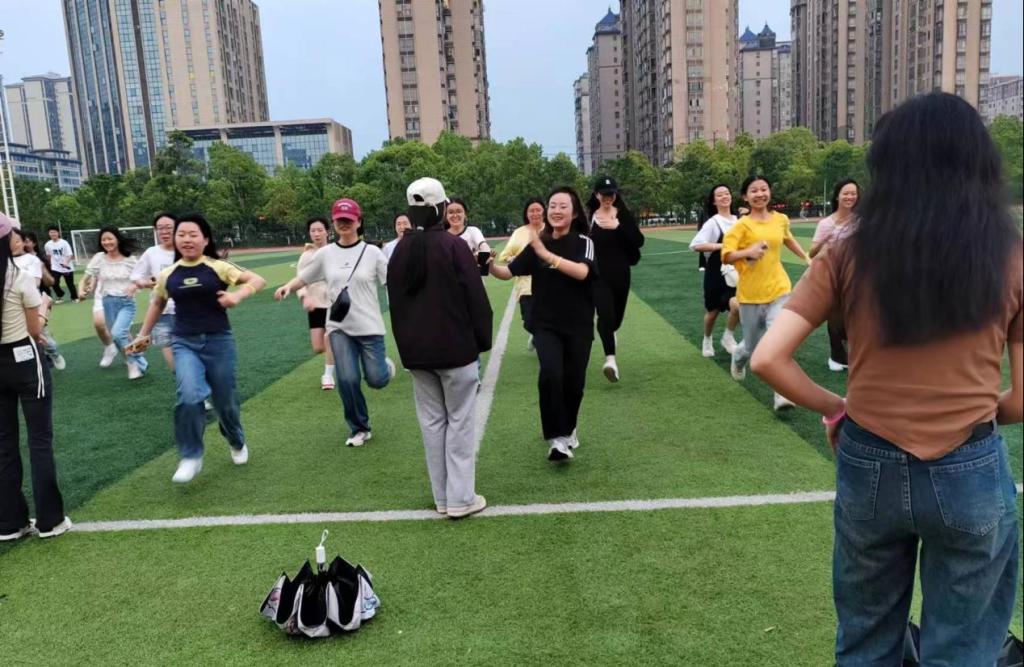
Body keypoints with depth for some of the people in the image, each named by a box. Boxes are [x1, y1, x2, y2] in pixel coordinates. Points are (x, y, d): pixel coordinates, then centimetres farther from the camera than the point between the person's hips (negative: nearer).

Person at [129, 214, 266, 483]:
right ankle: (191, 457, -6)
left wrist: (237, 295, -24)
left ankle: (237, 443, 40)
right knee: (189, 396, -23)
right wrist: (143, 334, 26)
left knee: (225, 402, 9)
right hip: (184, 343, 1)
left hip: (218, 341, -1)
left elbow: (257, 280, -7)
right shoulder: (168, 275, 4)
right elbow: (158, 303, 22)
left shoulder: (218, 267, -6)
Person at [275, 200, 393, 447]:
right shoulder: (325, 254, 2)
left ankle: (386, 367, 37)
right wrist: (287, 287, -9)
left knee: (376, 379, -3)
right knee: (348, 379, -8)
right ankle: (359, 429, 14)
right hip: (339, 327, 2)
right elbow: (303, 278, 10)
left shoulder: (372, 252, -4)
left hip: (369, 326, -1)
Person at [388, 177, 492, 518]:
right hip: (456, 348, -5)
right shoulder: (453, 246, -12)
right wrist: (483, 340, 0)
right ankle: (461, 498, 5)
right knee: (460, 421, 2)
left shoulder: (400, 251, 7)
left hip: (416, 351, 6)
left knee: (432, 422, 12)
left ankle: (442, 497, 18)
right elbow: (476, 298, -12)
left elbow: (396, 302, 12)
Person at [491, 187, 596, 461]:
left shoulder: (584, 242, -6)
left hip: (579, 326, 0)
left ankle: (568, 429, 36)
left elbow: (581, 272, -26)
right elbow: (508, 272, -1)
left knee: (573, 382, 8)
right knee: (550, 374, -21)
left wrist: (547, 255, -30)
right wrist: (490, 266, -21)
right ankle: (556, 438, -11)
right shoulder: (537, 244, 2)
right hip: (546, 325, 1)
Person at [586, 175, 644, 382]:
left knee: (616, 316, 16)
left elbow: (639, 241, -14)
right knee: (605, 314, -21)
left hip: (620, 274, 2)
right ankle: (610, 358, -23)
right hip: (598, 275, -1)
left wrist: (617, 226, -23)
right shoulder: (588, 217, 0)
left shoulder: (624, 215, -2)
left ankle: (608, 333, 51)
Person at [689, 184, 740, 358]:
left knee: (736, 305, -20)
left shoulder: (738, 221, 4)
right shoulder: (713, 223, -12)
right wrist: (722, 246, -26)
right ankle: (707, 340, 38)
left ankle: (728, 337, 7)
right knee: (713, 311, 10)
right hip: (717, 273, -3)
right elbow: (696, 245, -24)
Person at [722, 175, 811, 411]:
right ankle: (739, 357, 49)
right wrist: (748, 251, -32)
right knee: (753, 345, 11)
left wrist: (807, 258, 27)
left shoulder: (781, 219, 3)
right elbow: (726, 256, -16)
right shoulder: (742, 225, -10)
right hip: (750, 293, -2)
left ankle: (782, 394, -10)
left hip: (779, 289, 2)